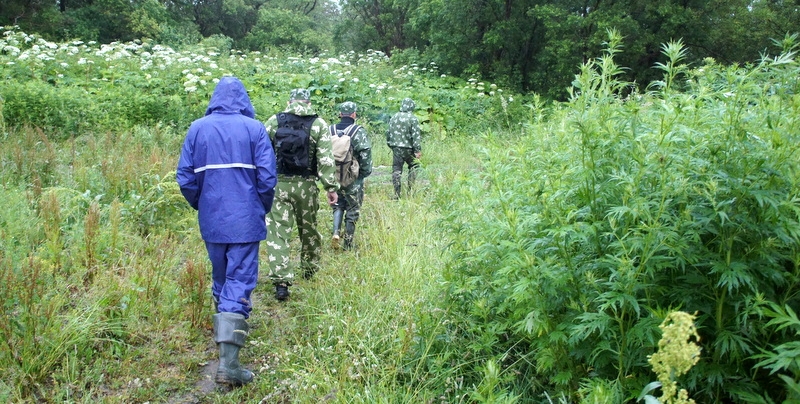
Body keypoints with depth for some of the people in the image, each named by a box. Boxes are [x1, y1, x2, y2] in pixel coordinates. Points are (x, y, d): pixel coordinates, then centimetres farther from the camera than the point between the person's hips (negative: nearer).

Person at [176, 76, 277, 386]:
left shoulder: (197, 128, 3)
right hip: (245, 219, -3)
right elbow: (267, 177, -7)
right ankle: (228, 362, -10)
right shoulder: (254, 128, -4)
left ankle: (224, 330, 39)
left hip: (211, 220, 3)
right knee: (240, 281, -3)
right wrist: (263, 209, 9)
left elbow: (185, 178, 4)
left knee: (220, 277, 22)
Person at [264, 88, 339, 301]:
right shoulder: (318, 124, 0)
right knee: (309, 230, 18)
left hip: (278, 184, 0)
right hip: (306, 185, 1)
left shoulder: (274, 121, 3)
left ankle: (281, 281, -8)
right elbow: (326, 158, -7)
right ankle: (310, 270, 34)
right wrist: (331, 187, -6)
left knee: (277, 232, -1)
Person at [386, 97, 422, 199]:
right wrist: (418, 150, -12)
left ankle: (396, 194, 1)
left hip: (396, 148, 3)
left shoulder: (393, 118, 8)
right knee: (413, 167, 15)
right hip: (408, 148, -3)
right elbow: (416, 136, -13)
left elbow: (388, 133, 12)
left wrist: (391, 145, 22)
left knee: (396, 170, 5)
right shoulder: (413, 119, -8)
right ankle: (410, 190, 12)